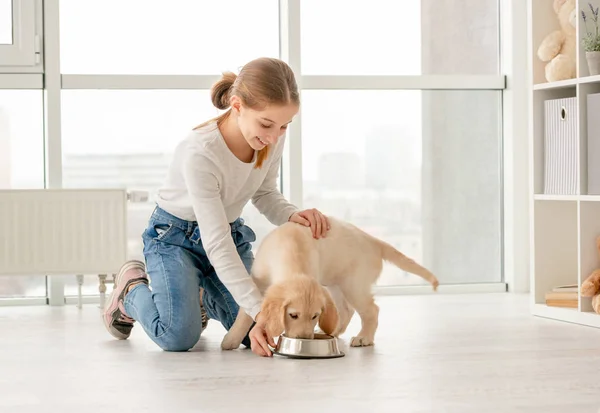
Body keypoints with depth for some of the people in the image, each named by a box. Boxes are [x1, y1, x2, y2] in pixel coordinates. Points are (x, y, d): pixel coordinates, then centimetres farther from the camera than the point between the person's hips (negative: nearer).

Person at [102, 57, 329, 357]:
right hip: (175, 236, -6)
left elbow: (265, 194, 0)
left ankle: (202, 296, 23)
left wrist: (292, 215, -25)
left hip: (232, 233, 6)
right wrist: (259, 309, -40)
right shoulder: (200, 153, -35)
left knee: (257, 336, -11)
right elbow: (217, 244, -34)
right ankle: (132, 288, 9)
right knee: (179, 336, -25)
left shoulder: (273, 136, -17)